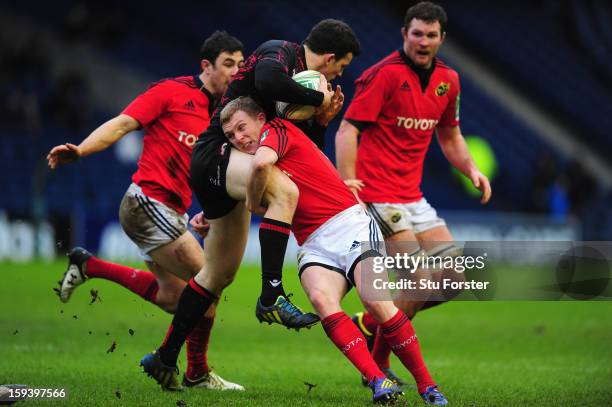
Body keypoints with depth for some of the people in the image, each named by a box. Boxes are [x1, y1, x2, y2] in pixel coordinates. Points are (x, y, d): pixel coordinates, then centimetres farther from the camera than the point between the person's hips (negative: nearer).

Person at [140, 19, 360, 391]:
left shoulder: (301, 73, 17)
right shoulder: (280, 52, -9)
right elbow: (268, 82, -36)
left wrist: (321, 120, 2)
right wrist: (318, 98, -22)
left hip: (228, 168, 10)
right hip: (216, 154, -10)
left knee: (220, 273, 16)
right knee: (284, 190, -35)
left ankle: (165, 358, 25)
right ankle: (272, 298, -38)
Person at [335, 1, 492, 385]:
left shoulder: (448, 79, 10)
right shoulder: (386, 73, -13)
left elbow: (450, 135, 23)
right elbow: (348, 129, -16)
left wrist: (471, 169, 5)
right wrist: (348, 181, -26)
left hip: (413, 197, 8)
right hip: (378, 193, -8)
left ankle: (369, 323, 15)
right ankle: (377, 364, 2)